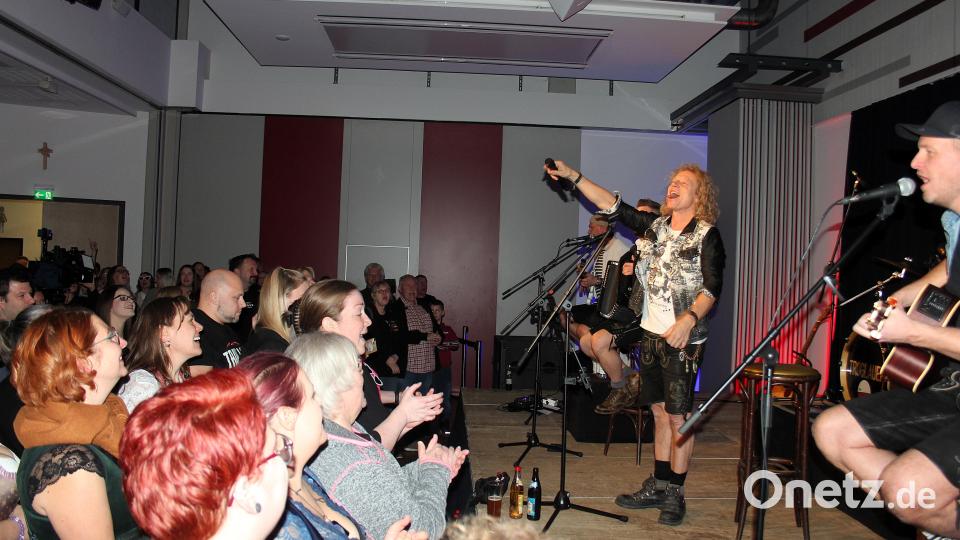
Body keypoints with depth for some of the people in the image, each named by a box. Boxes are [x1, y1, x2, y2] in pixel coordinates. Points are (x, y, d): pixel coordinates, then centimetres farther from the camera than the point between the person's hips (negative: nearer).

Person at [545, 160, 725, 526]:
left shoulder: (706, 234, -6)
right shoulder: (655, 226, 10)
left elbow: (712, 286, -13)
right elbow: (611, 205, 9)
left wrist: (689, 319, -28)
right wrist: (573, 176, 3)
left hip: (682, 338, -5)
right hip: (651, 332, 6)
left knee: (678, 416, -1)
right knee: (660, 412, 13)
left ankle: (675, 495, 11)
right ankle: (657, 487, 23)